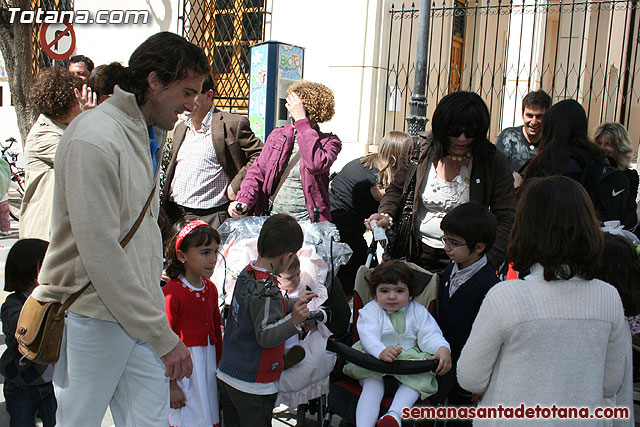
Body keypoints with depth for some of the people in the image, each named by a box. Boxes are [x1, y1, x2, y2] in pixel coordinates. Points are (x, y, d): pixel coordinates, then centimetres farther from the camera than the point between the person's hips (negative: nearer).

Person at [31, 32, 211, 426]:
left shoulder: (148, 135, 11)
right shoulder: (93, 139, -18)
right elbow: (100, 253, -22)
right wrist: (164, 335, -18)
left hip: (141, 313, 8)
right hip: (95, 318, -7)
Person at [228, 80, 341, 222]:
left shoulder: (329, 142, 2)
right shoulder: (277, 135, 14)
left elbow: (316, 165, -20)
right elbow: (257, 172, 12)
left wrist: (301, 120, -16)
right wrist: (244, 201, -6)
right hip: (270, 219, 3)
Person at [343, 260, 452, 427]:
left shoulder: (418, 312, 9)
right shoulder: (370, 311, 1)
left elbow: (430, 335, 0)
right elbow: (369, 336, -15)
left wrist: (443, 349, -25)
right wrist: (381, 351, -38)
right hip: (374, 362, -2)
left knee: (418, 380, -26)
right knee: (372, 383, -27)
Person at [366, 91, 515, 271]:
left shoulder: (494, 161, -6)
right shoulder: (417, 149, -1)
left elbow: (506, 219, -7)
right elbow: (397, 189, 15)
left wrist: (488, 260, -21)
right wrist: (385, 214, -4)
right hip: (418, 255, 1)